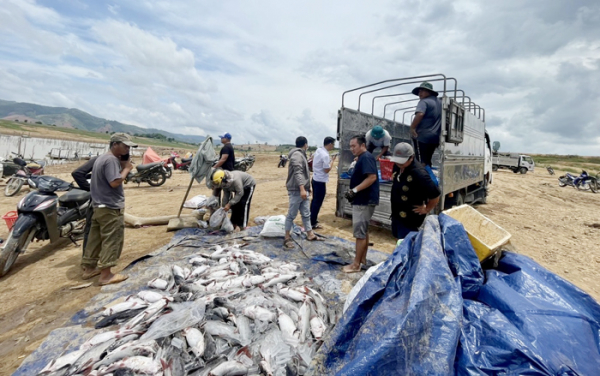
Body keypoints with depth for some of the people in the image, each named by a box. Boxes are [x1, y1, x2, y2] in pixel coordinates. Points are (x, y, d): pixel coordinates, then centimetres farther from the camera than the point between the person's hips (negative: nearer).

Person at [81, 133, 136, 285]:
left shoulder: (102, 158, 17)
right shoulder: (111, 160, -17)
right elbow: (115, 182, -24)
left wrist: (123, 166, 6)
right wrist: (126, 168, -12)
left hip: (99, 206, 10)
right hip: (110, 207, -10)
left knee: (96, 238, 16)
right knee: (112, 240, -5)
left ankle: (89, 268, 26)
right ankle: (105, 275, 0)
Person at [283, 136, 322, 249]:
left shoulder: (301, 154, 20)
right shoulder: (297, 155, -13)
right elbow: (298, 173, -23)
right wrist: (302, 189, -30)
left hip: (302, 190, 10)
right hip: (296, 190, -10)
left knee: (306, 214, 15)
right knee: (292, 214, -3)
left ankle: (310, 234, 24)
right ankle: (287, 238, 6)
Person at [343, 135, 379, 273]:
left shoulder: (366, 157, -15)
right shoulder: (362, 158, 17)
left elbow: (372, 177, -26)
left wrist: (354, 190, -26)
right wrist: (354, 191, 10)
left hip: (364, 201, -11)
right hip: (363, 200, 11)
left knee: (360, 233, -4)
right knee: (364, 231, 17)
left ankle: (356, 264, 4)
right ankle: (363, 258, 28)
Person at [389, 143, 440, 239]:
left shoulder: (419, 173, -29)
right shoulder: (398, 166, -3)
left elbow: (435, 194, -27)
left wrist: (426, 209, -14)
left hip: (410, 217, -8)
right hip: (396, 212, 8)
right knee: (399, 239, 22)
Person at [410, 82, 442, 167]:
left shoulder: (424, 101, -9)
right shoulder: (440, 102, 17)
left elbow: (420, 114, -27)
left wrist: (412, 127, -19)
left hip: (422, 136, -8)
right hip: (435, 137, 8)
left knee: (421, 161, -6)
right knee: (427, 161, 15)